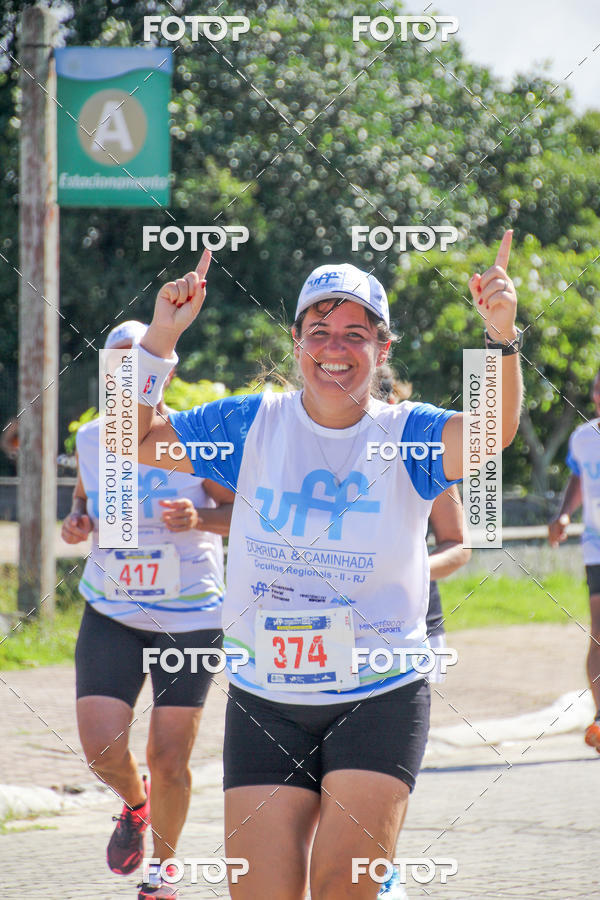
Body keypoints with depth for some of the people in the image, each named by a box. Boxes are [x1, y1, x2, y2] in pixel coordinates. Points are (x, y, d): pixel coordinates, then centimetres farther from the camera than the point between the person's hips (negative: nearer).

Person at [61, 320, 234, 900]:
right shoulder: (91, 439, 2)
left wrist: (198, 518, -23)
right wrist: (77, 521, -2)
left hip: (190, 617, -3)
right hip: (110, 613, 3)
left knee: (168, 756, -2)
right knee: (101, 749, -10)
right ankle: (135, 803, 26)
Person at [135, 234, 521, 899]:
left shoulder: (407, 436, -3)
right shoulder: (252, 425, 4)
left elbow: (493, 431, -22)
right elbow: (132, 440, 3)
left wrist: (502, 337, -39)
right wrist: (160, 338, -9)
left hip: (380, 699, -2)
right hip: (265, 702, 2)